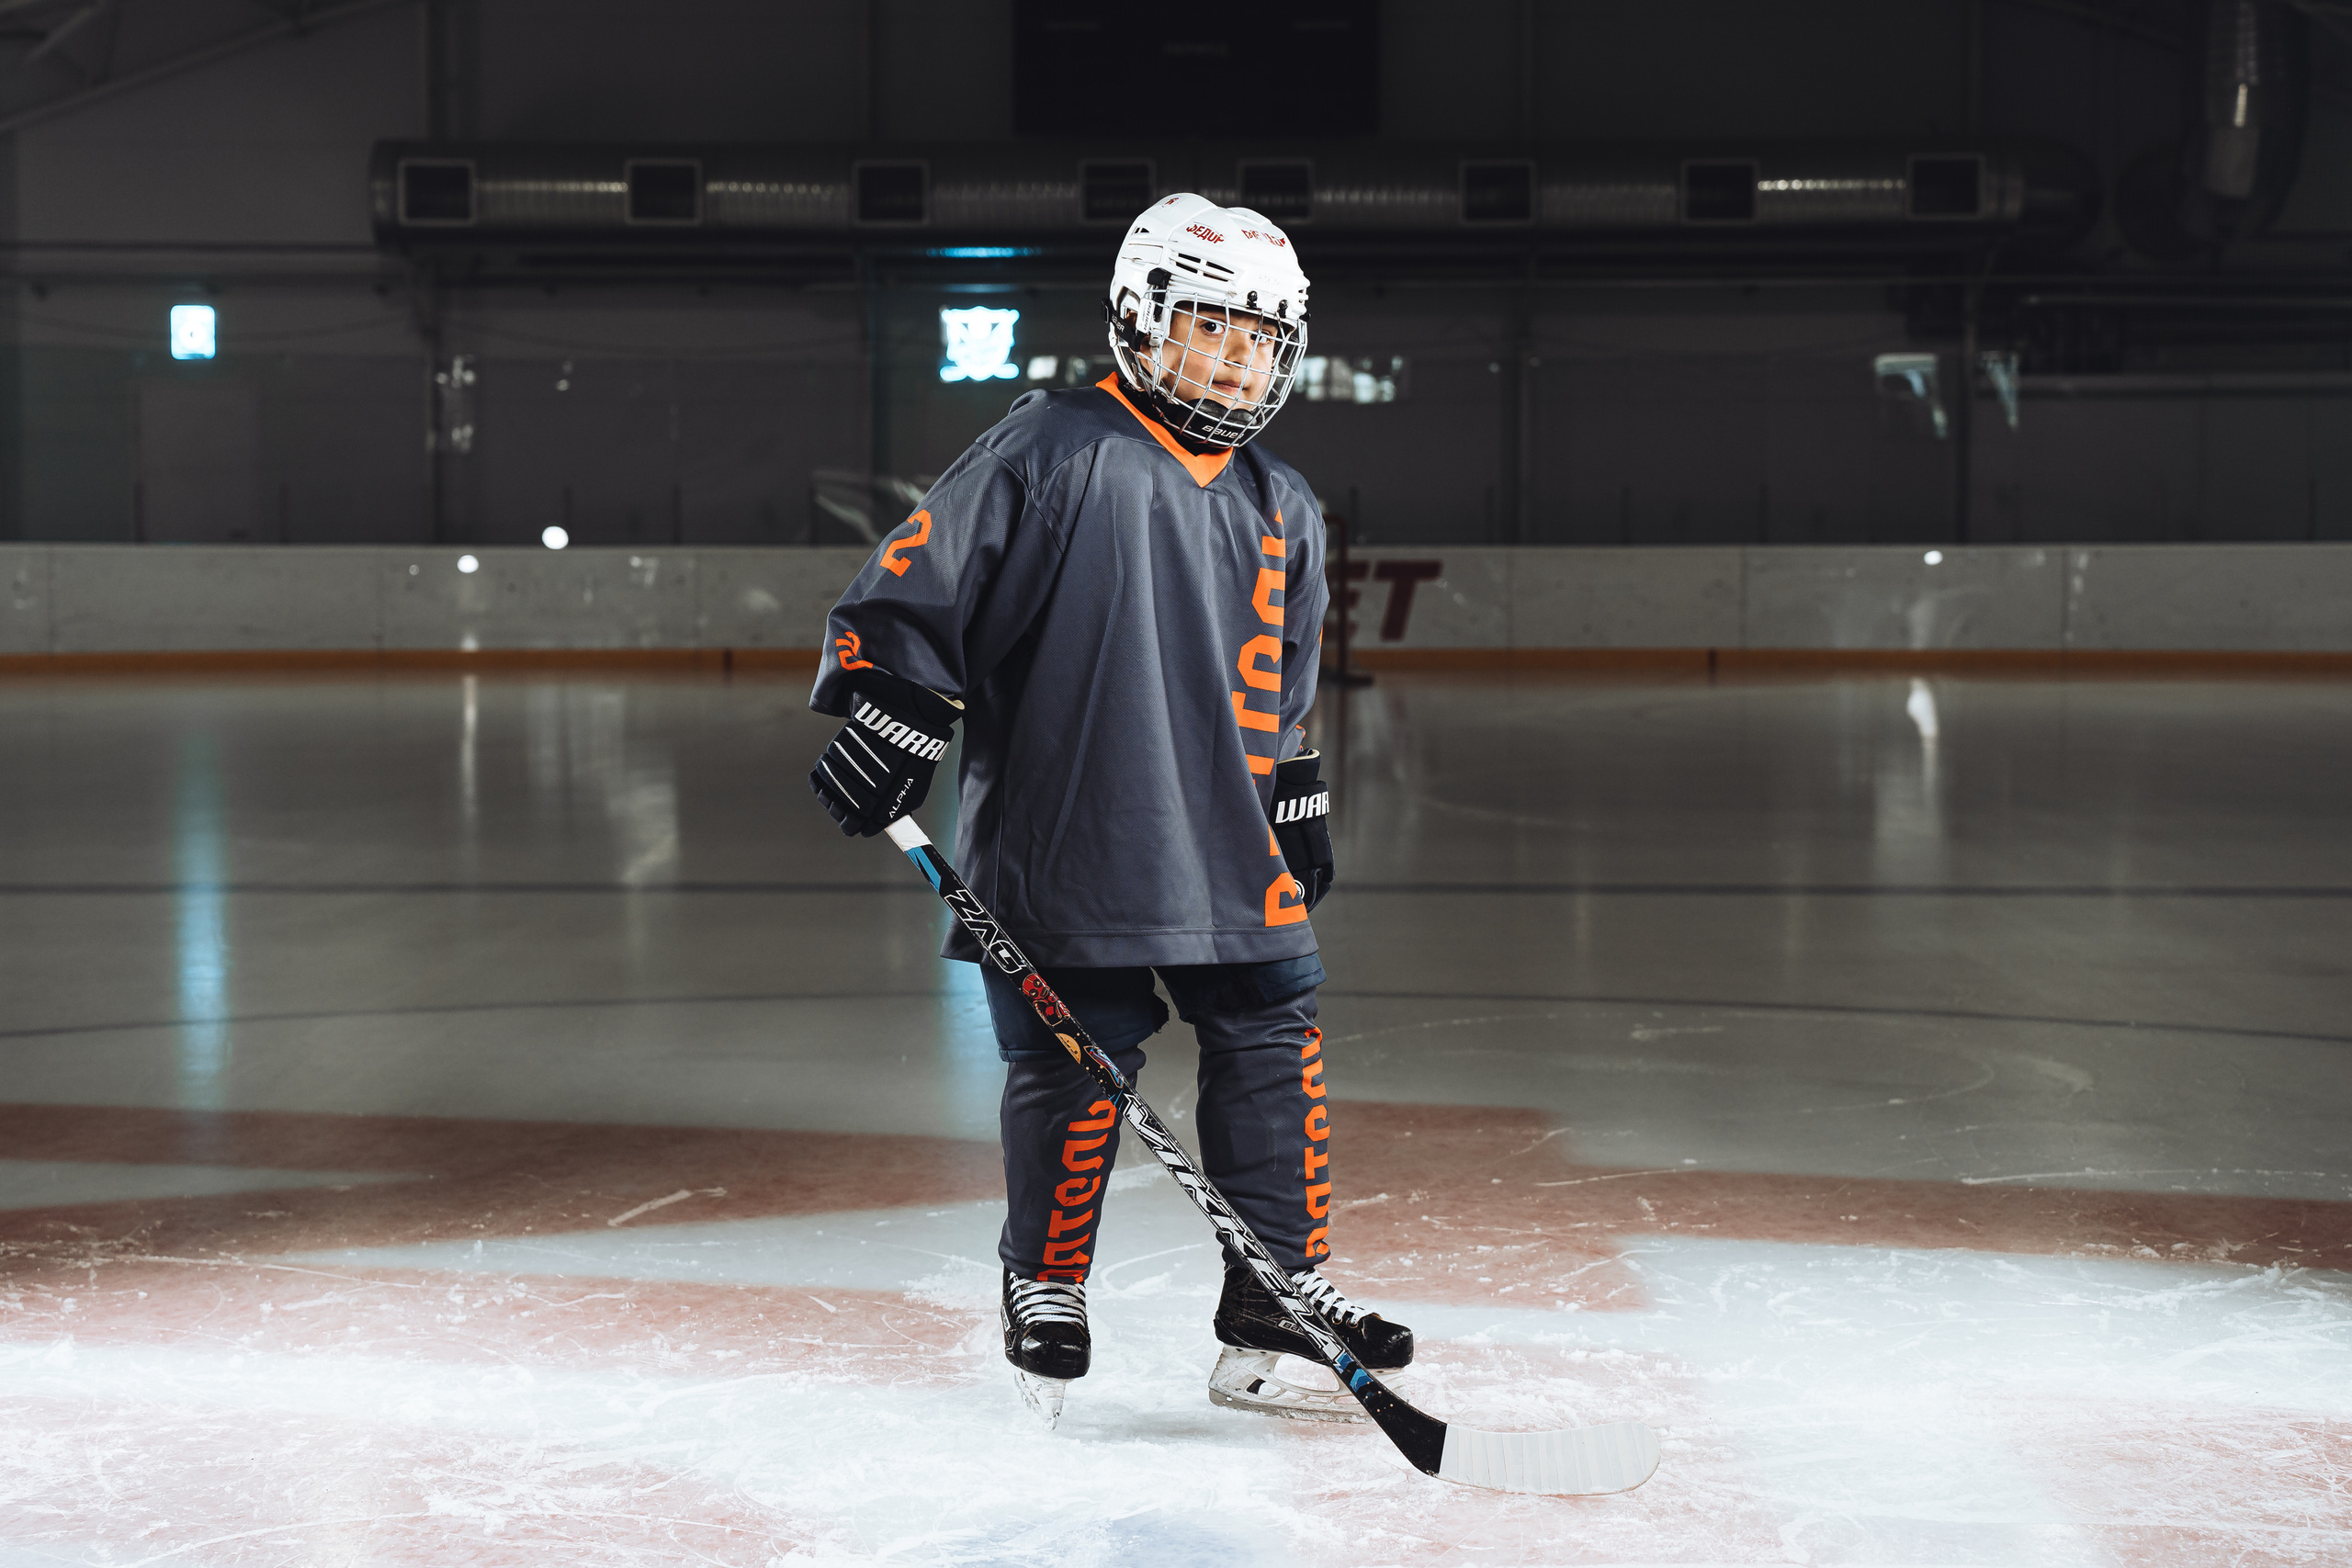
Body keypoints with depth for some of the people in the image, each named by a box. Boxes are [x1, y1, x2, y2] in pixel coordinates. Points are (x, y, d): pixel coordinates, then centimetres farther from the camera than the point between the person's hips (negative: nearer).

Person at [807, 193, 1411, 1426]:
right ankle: (1044, 1289, 21)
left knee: (1277, 1049, 3)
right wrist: (885, 720, -14)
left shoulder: (1283, 510, 15)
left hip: (1227, 852, 6)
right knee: (1075, 1072, -1)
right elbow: (913, 587, -7)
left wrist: (1297, 811, 23)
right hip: (1061, 848, -6)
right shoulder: (1053, 450, -7)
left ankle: (1276, 1301, 15)